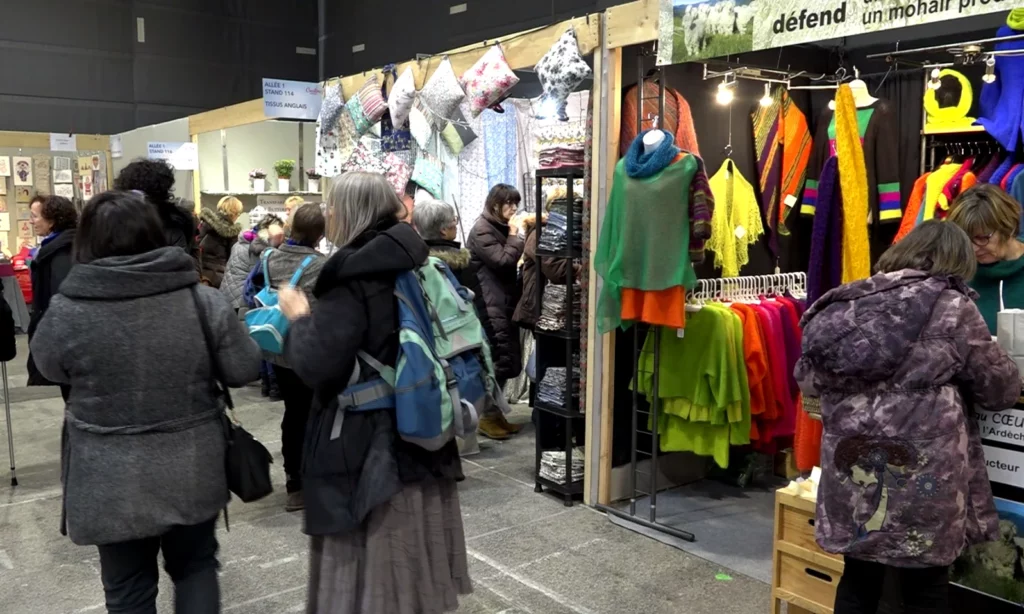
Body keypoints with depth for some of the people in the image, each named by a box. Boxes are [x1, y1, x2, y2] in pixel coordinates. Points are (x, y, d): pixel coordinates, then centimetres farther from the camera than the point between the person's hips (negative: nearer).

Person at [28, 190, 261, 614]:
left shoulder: (66, 312, -15)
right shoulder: (203, 300, -13)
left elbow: (50, 367, 5)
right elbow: (244, 370, -4)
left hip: (112, 480, -1)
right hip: (192, 468, 1)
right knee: (195, 567, 23)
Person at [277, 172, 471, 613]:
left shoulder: (353, 278, -19)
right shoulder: (418, 266, 5)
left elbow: (314, 364, -25)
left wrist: (299, 316, -8)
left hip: (368, 446, -8)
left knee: (370, 568, 7)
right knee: (414, 557, 21)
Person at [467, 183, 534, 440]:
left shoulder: (501, 228, 20)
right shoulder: (481, 230, -9)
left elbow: (517, 260, 20)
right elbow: (503, 261, -17)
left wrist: (524, 231, 7)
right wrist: (517, 234, -9)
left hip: (505, 303, 9)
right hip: (490, 307, -9)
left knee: (507, 361, 9)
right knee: (501, 361, -10)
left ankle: (495, 414, 19)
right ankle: (487, 417, 1)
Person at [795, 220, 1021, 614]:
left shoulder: (851, 302, 9)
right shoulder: (951, 305, -3)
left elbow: (809, 381, 14)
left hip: (852, 463, 4)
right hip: (920, 474, -4)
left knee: (858, 582, 15)